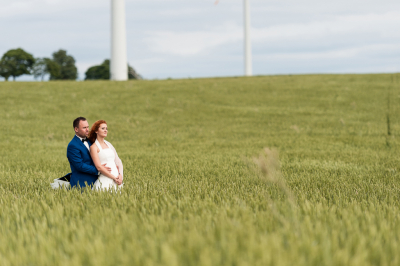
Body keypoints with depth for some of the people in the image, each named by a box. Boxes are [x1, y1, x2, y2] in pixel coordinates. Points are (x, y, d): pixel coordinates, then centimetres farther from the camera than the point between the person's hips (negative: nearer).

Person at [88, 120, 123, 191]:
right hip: (105, 181, -7)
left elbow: (118, 161, 13)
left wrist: (121, 175, -5)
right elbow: (99, 167, -13)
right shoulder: (94, 147, -4)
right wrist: (114, 178, -15)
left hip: (117, 179, 7)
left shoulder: (108, 144, 17)